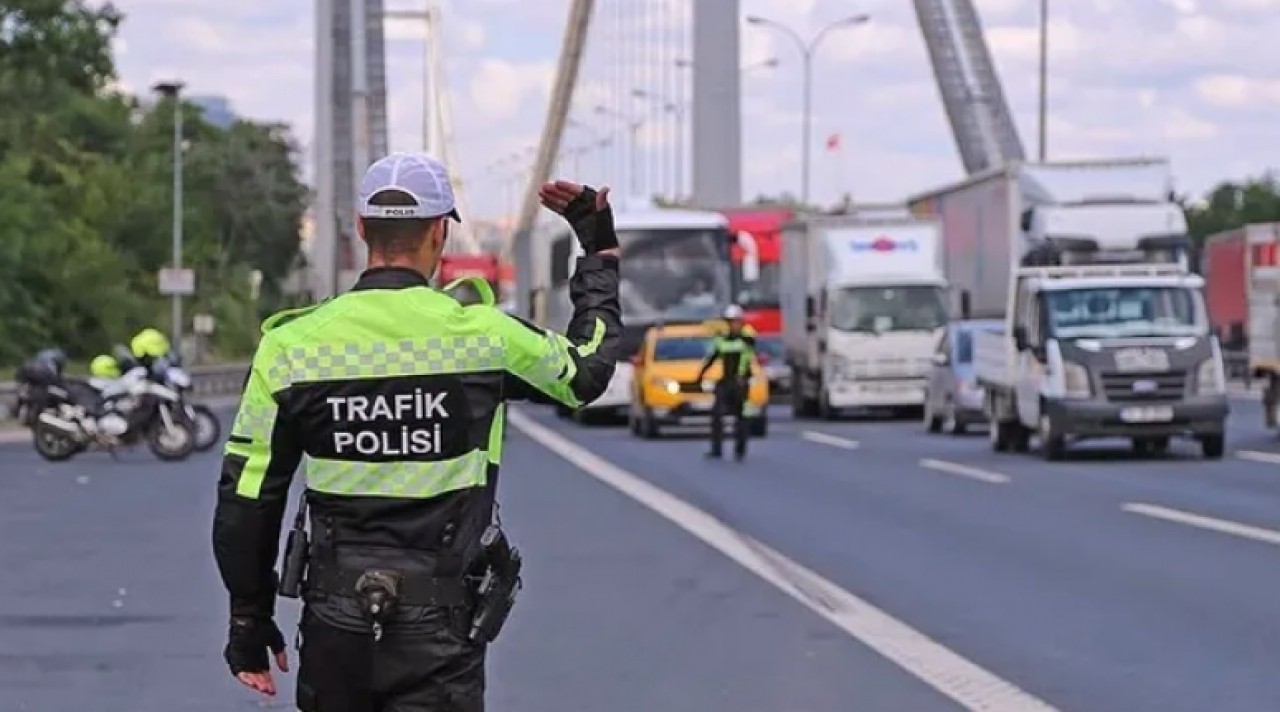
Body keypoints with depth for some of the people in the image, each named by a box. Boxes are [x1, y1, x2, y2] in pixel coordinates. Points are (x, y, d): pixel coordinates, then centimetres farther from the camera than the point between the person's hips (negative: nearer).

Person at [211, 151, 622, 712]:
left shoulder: (291, 345, -3)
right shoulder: (481, 335, -7)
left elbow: (246, 501, 1)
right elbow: (587, 371, 14)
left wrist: (250, 621, 13)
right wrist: (600, 250, 27)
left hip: (334, 625, 2)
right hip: (439, 633, -2)